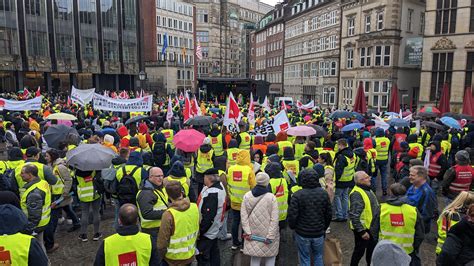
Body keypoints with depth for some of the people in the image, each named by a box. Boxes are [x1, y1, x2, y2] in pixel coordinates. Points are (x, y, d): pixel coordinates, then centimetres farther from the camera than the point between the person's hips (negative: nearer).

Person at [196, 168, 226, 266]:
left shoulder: (212, 194, -30)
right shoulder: (219, 186, -1)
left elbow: (208, 217, -27)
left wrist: (200, 231, -17)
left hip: (207, 232, -10)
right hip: (215, 229, 10)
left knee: (202, 257, 5)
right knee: (214, 252, 24)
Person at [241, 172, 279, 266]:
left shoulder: (247, 196, -4)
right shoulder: (271, 197, -13)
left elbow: (243, 216, -5)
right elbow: (274, 219, -14)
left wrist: (248, 232, -2)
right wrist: (270, 236, -9)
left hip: (253, 235, 3)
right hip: (267, 235, -3)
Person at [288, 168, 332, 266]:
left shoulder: (297, 195, -18)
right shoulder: (323, 193, -4)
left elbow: (292, 215, -16)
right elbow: (329, 214, 4)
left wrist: (293, 227, 4)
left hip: (302, 233, -3)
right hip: (319, 233, 3)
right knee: (318, 257, 21)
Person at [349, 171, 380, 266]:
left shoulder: (367, 189, 6)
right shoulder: (357, 194, -26)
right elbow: (354, 215, -30)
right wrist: (361, 231, -27)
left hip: (372, 228, 9)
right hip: (363, 229, -9)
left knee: (372, 249, 24)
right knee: (359, 251, 7)